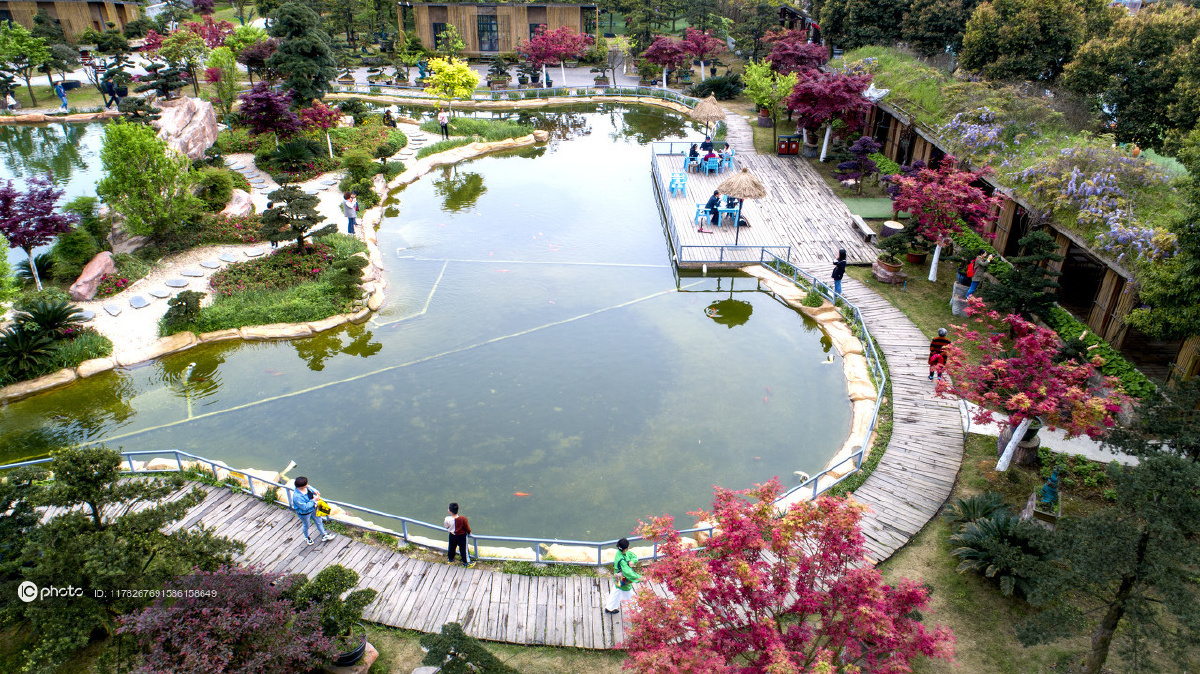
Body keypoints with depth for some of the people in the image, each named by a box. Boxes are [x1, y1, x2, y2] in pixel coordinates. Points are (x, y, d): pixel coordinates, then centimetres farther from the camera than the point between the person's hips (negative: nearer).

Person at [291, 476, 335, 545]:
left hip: (313, 508, 6)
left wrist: (314, 491, -12)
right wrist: (314, 500, -31)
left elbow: (310, 488, 7)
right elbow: (305, 507, -34)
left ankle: (324, 535, 44)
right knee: (306, 526, 23)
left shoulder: (306, 487, -20)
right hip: (304, 513, -6)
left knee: (319, 522, 23)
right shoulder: (297, 496, -41)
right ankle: (307, 538, 55)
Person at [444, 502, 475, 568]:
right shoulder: (463, 519, -31)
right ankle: (466, 562, 33)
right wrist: (469, 532, 8)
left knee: (451, 548, 27)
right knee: (463, 549, 17)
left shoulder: (447, 519, -26)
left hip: (452, 536, 2)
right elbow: (467, 528, -15)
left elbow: (446, 527, -3)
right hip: (461, 536, -2)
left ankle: (450, 559, 50)